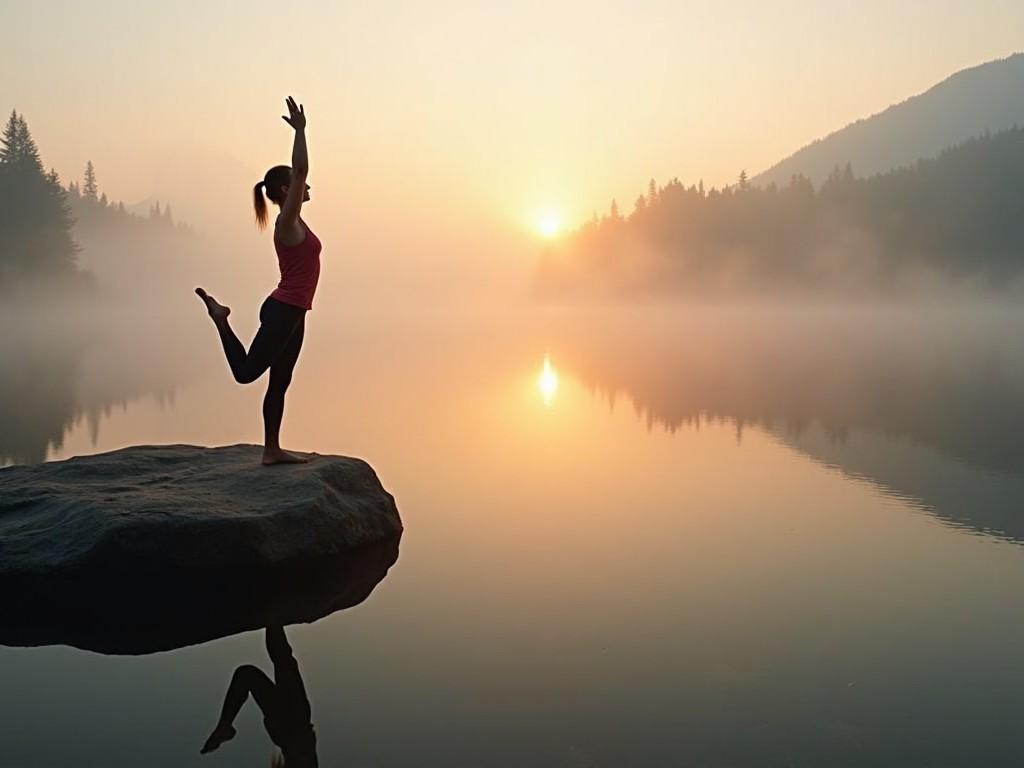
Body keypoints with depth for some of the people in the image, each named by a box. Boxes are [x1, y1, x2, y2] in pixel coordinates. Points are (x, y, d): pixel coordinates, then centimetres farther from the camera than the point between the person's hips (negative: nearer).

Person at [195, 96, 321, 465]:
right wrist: (300, 130, -21)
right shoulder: (287, 222, -13)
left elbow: (299, 171, 24)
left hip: (291, 313, 10)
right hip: (282, 312, -10)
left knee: (280, 382, 10)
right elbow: (300, 170, -22)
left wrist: (300, 130, 25)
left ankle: (272, 450, 14)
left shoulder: (294, 221, 12)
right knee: (247, 371, -3)